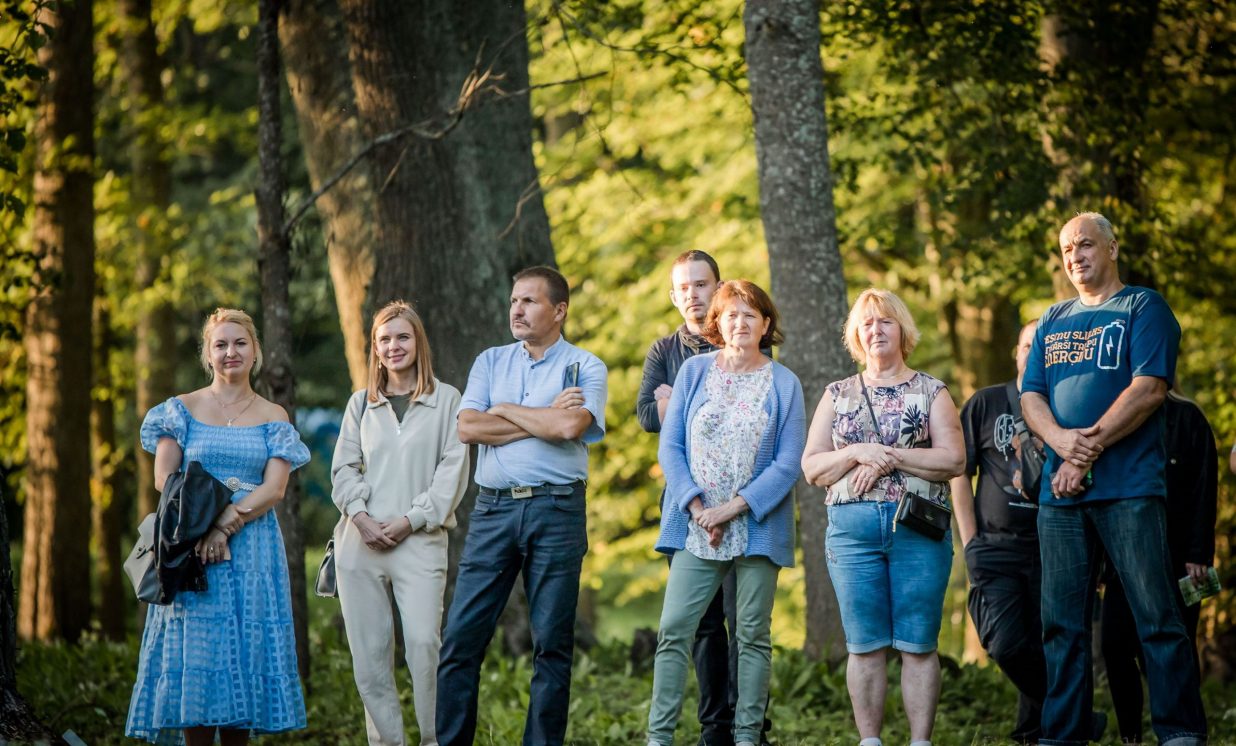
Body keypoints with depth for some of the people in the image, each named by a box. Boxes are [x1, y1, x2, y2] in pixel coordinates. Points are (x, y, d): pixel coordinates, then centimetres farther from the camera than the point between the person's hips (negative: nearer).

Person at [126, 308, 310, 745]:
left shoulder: (273, 417, 9)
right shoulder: (183, 409, 8)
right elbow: (164, 479, 0)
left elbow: (274, 488, -2)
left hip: (253, 547, 1)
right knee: (195, 650, -5)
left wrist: (227, 524, -16)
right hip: (192, 543, -1)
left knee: (246, 647, -1)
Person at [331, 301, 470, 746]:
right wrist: (360, 517, -6)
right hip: (361, 540, 3)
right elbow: (343, 467, 11)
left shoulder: (446, 400, 7)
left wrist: (410, 521, -8)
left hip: (419, 540, -3)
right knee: (369, 651, 0)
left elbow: (453, 471, 0)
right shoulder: (361, 403, 16)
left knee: (424, 645, -17)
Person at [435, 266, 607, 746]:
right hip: (493, 508, 3)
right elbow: (467, 428, -1)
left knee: (552, 643, 1)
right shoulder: (491, 362, 14)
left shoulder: (585, 367, 4)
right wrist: (543, 419, -5)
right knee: (461, 636, -2)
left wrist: (505, 410, -2)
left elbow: (569, 426, -15)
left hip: (556, 511, -3)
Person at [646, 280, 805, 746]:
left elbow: (787, 464, -3)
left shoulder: (784, 384, 3)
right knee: (674, 630, -7)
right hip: (695, 528, 1)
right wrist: (696, 506, -10)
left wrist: (732, 509, -12)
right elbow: (670, 446, 3)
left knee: (753, 636, 3)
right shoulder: (694, 371, 7)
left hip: (757, 528, 0)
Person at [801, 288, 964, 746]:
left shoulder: (931, 392, 9)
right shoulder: (837, 395, 15)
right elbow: (812, 467, 8)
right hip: (852, 530, 2)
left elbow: (953, 460, -3)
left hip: (919, 528, -2)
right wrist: (858, 453, -9)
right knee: (865, 646, 0)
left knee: (917, 645, -3)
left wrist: (891, 458, -11)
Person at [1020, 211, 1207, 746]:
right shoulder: (1053, 322, 20)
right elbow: (1031, 396, 13)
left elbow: (1148, 389, -9)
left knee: (1156, 617, -7)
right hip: (1059, 492, 5)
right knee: (1062, 624, 5)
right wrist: (1061, 439, -10)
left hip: (1128, 488, -5)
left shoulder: (1143, 309, 3)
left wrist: (1088, 452, -13)